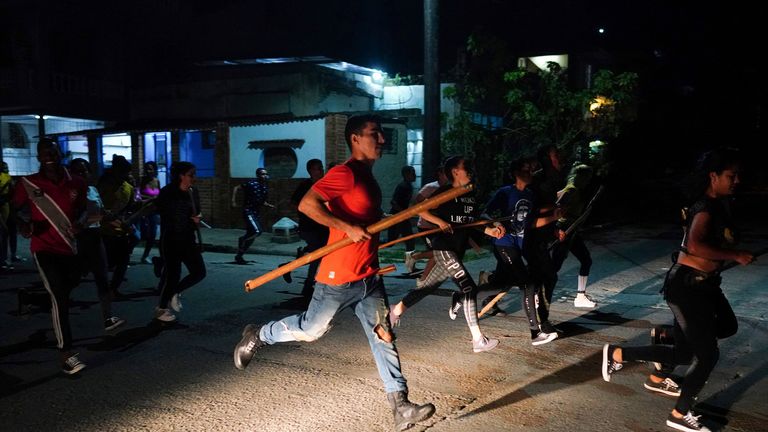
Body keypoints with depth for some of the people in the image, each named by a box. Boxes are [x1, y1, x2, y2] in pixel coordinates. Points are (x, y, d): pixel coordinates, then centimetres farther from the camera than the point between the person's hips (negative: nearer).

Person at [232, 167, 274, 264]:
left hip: (256, 213, 7)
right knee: (257, 231, -26)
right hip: (248, 211, -7)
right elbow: (236, 188, -2)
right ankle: (242, 239, 0)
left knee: (251, 236, 9)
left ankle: (239, 256, 21)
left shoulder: (266, 187, 8)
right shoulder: (251, 184, -11)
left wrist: (268, 205, 3)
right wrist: (233, 201, -10)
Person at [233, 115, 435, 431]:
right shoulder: (344, 173, -17)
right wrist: (347, 228, -28)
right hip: (339, 277, -8)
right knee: (311, 330, 8)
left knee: (383, 337, 6)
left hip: (369, 277, 8)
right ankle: (257, 336, 33)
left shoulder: (368, 177, 13)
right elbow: (306, 205, -27)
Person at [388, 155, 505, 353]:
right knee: (469, 288, -12)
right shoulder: (445, 192, -9)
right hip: (444, 248, -8)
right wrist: (440, 222, -22)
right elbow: (420, 210, -11)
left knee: (427, 287, 16)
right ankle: (478, 340, -7)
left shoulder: (470, 195, 13)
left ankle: (396, 310, 34)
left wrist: (492, 231, -3)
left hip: (458, 251, 8)